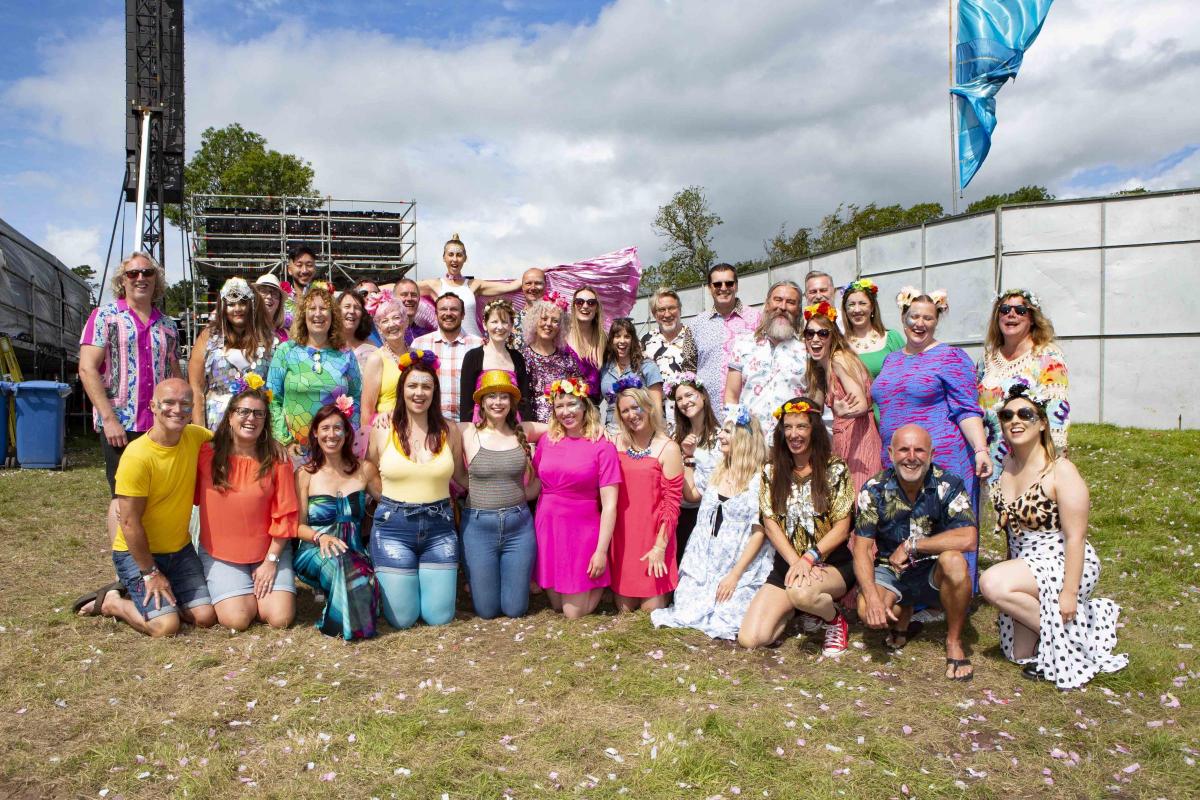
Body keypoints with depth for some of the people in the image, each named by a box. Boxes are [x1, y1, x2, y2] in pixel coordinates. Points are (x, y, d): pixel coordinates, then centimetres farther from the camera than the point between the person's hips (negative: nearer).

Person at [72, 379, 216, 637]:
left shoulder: (195, 437, -6)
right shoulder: (137, 456, -23)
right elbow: (130, 523, -19)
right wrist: (150, 572, -14)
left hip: (181, 549, 6)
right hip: (137, 552, -6)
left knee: (206, 617, -5)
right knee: (165, 625, -19)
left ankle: (137, 593, 18)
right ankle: (111, 601, 10)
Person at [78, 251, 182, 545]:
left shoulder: (167, 325, 14)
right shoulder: (104, 317, 0)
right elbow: (87, 369, -8)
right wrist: (109, 419, -15)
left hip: (161, 426, 4)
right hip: (121, 425, -4)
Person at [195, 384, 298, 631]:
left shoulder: (277, 458, -8)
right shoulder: (208, 453, -7)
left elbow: (285, 514, -6)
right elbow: (195, 497, 6)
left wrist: (271, 560, -8)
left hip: (269, 550, 0)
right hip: (219, 554, 0)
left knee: (281, 618, -11)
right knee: (236, 619, -15)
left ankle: (256, 588, 20)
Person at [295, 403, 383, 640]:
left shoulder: (364, 469, 11)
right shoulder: (305, 474, 4)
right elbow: (298, 525, 0)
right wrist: (321, 537, -19)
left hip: (355, 550, 2)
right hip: (315, 551, -2)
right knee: (341, 563, -38)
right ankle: (350, 624, -12)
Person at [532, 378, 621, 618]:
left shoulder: (602, 447, -9)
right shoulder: (547, 440, 3)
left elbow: (609, 504, -10)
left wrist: (602, 551, -14)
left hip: (582, 532, -4)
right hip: (548, 528, 4)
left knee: (574, 612, 1)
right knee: (556, 605, 14)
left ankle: (599, 582, 28)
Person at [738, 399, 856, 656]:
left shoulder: (835, 469, -4)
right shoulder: (771, 471, 5)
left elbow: (841, 528, -8)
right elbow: (770, 524, -1)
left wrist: (809, 558, -22)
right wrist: (796, 562, -16)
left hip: (832, 563, -3)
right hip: (786, 563, 4)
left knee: (801, 592, -40)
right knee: (750, 639, -14)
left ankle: (836, 620, -3)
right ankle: (795, 610, 17)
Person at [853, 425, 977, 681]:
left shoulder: (949, 485, -13)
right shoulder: (874, 490, -9)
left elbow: (967, 539, -27)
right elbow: (861, 549, -12)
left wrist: (912, 545, -23)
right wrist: (872, 597, -27)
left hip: (935, 573, -1)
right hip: (890, 572, 1)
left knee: (953, 560, -35)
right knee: (868, 613, -28)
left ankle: (954, 643, -11)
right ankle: (902, 615, 12)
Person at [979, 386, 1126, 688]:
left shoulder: (1061, 471, -20)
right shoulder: (1008, 465, 2)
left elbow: (1075, 537, -21)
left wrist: (1069, 591, -23)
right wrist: (1011, 569, 12)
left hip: (1062, 564, -7)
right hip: (1024, 563, 8)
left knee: (992, 583, -31)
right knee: (1021, 654, 10)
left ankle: (1060, 636, -9)